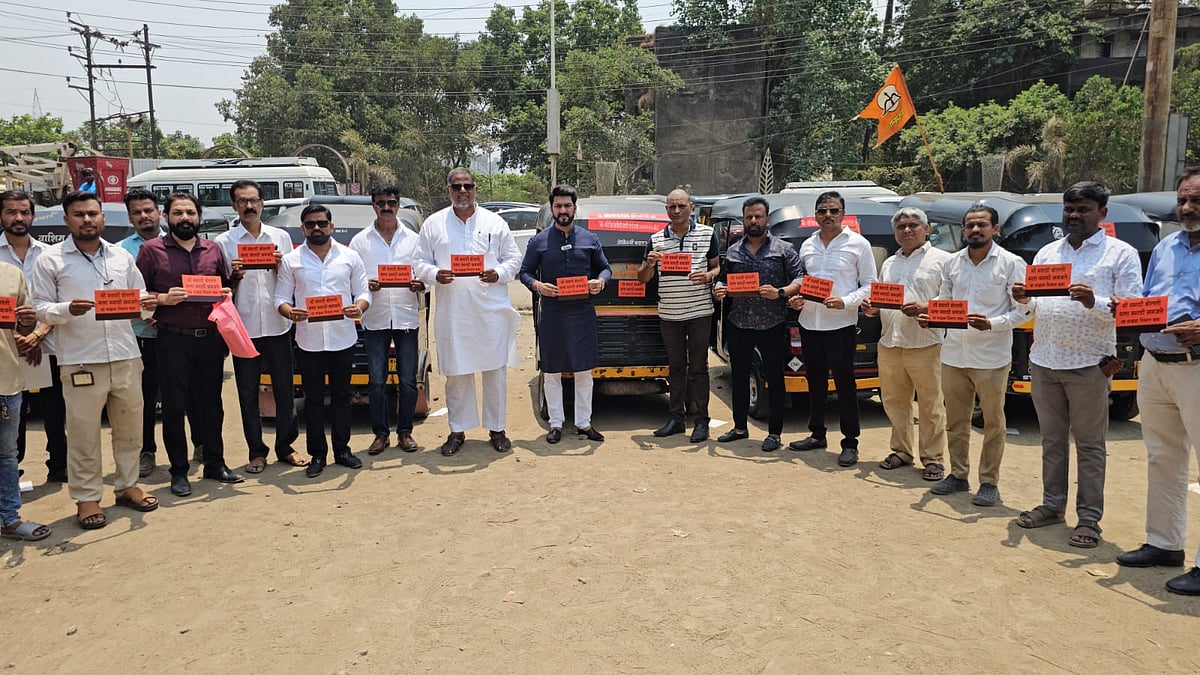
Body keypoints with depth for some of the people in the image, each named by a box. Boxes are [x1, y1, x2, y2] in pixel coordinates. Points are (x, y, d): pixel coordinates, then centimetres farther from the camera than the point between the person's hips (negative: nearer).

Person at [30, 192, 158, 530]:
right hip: (81, 361, -4)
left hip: (126, 356, 4)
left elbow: (140, 297, 16)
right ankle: (86, 498, 15)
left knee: (129, 426, 13)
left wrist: (147, 303, -7)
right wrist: (67, 309, -20)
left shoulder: (121, 256, 11)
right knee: (84, 434, 2)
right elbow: (41, 308, 0)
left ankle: (127, 485, 28)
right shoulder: (51, 260, 1)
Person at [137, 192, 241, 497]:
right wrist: (162, 299, -17)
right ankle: (179, 472, 14)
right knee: (174, 407, 3)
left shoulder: (213, 249, 12)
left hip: (210, 337, 3)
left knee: (211, 403, 11)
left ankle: (215, 463, 23)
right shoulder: (151, 250, 1)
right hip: (173, 339, -3)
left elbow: (225, 286, 21)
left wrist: (226, 295, -1)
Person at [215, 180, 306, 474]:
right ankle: (256, 452, 16)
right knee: (248, 394, 5)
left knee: (284, 389, 7)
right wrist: (233, 277, -16)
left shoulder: (281, 237, 8)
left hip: (278, 325, 1)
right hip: (244, 326, -1)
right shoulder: (224, 242, 2)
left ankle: (285, 447, 20)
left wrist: (281, 266, -8)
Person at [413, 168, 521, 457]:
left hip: (491, 311, 0)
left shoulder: (495, 222, 6)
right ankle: (457, 431, 20)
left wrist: (498, 273, -13)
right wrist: (435, 274, -14)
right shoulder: (433, 224, 7)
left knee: (496, 371, 5)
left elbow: (514, 258, 7)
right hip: (452, 312, 0)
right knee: (456, 373, 6)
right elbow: (420, 263, 8)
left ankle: (496, 429, 19)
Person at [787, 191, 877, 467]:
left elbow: (869, 285, -3)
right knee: (815, 382, 14)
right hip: (809, 323, 5)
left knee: (845, 384, -1)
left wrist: (845, 302, -19)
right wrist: (796, 298, 0)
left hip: (841, 324, -5)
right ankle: (817, 435, 27)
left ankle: (850, 443, 7)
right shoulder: (807, 245, 12)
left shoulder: (858, 244, -3)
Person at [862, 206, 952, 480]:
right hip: (890, 344, 6)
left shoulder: (942, 260, 1)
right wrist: (872, 309, 3)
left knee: (930, 405, -1)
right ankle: (902, 451, 24)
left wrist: (924, 309, -21)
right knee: (894, 402, 11)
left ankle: (933, 459, 8)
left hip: (925, 345, -6)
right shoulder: (889, 263, 20)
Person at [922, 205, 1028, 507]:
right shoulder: (953, 263, 9)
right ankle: (958, 474, 28)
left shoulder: (1011, 264, -5)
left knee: (993, 423, 7)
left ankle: (989, 482, 17)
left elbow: (1023, 310, -7)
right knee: (956, 421, 14)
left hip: (991, 357, -4)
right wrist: (930, 316, -4)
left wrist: (992, 324, -23)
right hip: (953, 354, 5)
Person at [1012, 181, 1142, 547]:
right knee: (1052, 439, 13)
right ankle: (1052, 505, 23)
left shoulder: (1120, 254, -1)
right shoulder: (1047, 252, 13)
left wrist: (1094, 303, -25)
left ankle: (1089, 518, 10)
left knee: (1089, 444, 2)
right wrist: (1024, 299, -6)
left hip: (1088, 364, -5)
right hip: (1043, 361, 5)